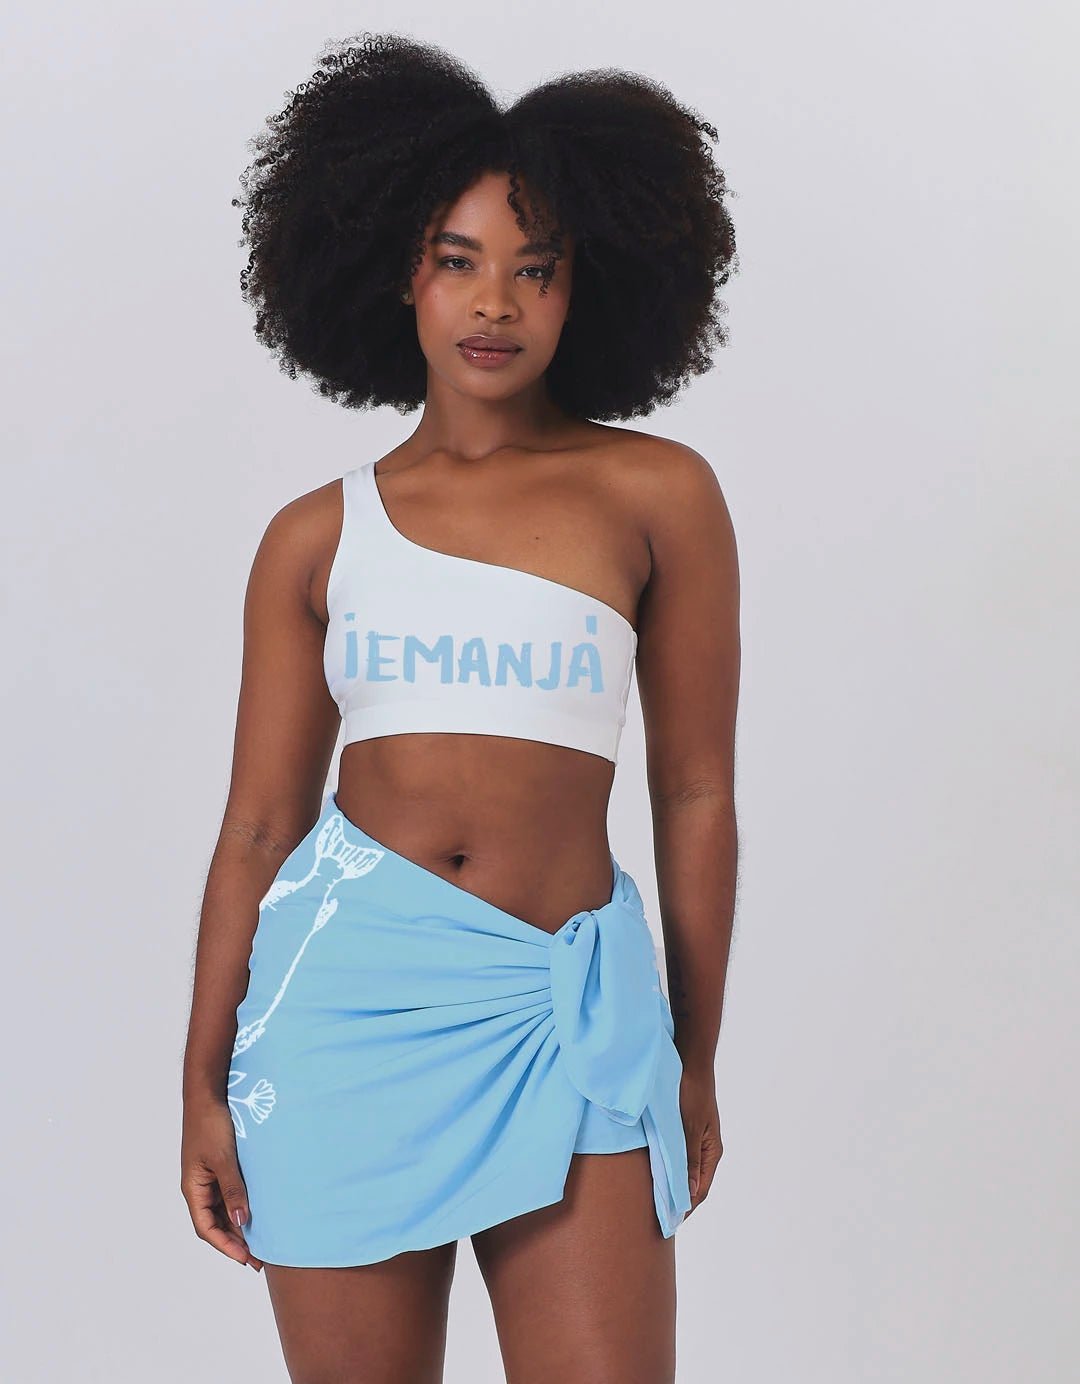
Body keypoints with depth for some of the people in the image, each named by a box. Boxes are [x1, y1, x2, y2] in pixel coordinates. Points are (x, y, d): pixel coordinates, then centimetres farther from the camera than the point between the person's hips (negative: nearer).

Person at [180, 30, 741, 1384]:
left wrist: (697, 1060, 9)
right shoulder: (317, 537, 6)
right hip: (348, 987, 1)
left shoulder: (656, 496, 2)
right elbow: (258, 823, 8)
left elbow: (694, 799, 5)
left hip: (566, 1008, -1)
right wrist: (204, 1083, 7)